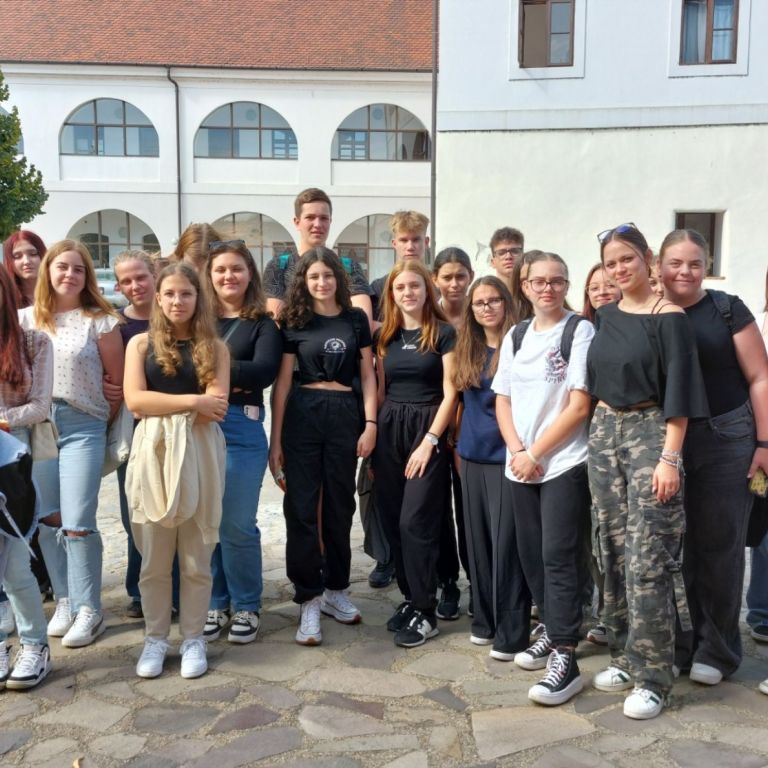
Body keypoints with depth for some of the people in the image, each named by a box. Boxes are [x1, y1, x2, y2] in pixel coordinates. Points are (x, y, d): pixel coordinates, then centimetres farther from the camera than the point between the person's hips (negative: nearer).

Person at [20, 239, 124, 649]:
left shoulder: (99, 321, -3)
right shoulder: (26, 319, 7)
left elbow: (118, 381, 1)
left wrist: (102, 421, 3)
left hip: (83, 427, -4)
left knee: (78, 522, -6)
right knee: (48, 519, 9)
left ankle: (89, 610, 6)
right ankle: (65, 600, 23)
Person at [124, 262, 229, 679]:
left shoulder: (214, 347, 7)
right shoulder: (140, 343, 8)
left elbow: (215, 407, -6)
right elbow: (134, 400, -6)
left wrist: (161, 403, -7)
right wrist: (192, 401, -10)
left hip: (199, 454, 0)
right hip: (152, 453, 1)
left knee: (196, 557, 6)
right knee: (153, 557, 6)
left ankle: (193, 637, 19)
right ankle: (155, 637, 21)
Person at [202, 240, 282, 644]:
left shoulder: (263, 323, 4)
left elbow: (264, 370, -11)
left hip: (241, 429, -2)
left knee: (237, 525, 1)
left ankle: (245, 606, 18)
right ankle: (213, 603, 22)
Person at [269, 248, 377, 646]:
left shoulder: (356, 319, 6)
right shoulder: (294, 322, 2)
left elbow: (367, 374, 7)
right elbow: (283, 383, 2)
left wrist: (370, 424, -3)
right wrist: (275, 440, -1)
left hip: (346, 415, 1)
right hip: (303, 416, -1)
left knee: (339, 507, 11)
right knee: (302, 508, -1)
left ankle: (335, 590, 26)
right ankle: (309, 600, 8)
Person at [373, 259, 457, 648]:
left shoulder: (443, 333, -3)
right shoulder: (383, 335, 10)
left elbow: (449, 392, -7)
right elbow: (380, 390, 13)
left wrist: (429, 440, -13)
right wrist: (372, 437, 6)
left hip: (428, 429, -5)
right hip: (389, 431, 5)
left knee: (416, 521, -8)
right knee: (392, 521, 6)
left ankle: (425, 611, 2)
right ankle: (409, 598, 21)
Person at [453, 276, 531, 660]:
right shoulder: (467, 350, 12)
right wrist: (458, 443, 14)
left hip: (505, 457, -6)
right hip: (472, 457, 6)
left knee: (506, 544, -4)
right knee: (477, 541, 12)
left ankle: (511, 632, 5)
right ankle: (484, 620, 24)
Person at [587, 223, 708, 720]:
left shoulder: (668, 316, -9)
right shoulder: (606, 316, 10)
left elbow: (679, 390, -13)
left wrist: (670, 457, -18)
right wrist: (602, 427, 13)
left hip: (650, 433, -6)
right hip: (604, 434, 6)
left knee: (647, 556, -7)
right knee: (615, 550, 10)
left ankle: (652, 675, 2)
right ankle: (626, 656, 22)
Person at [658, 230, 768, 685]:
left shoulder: (728, 310, -2)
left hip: (727, 441, -2)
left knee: (720, 544, 4)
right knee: (683, 544, 9)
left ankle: (717, 650, 17)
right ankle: (688, 639, 24)